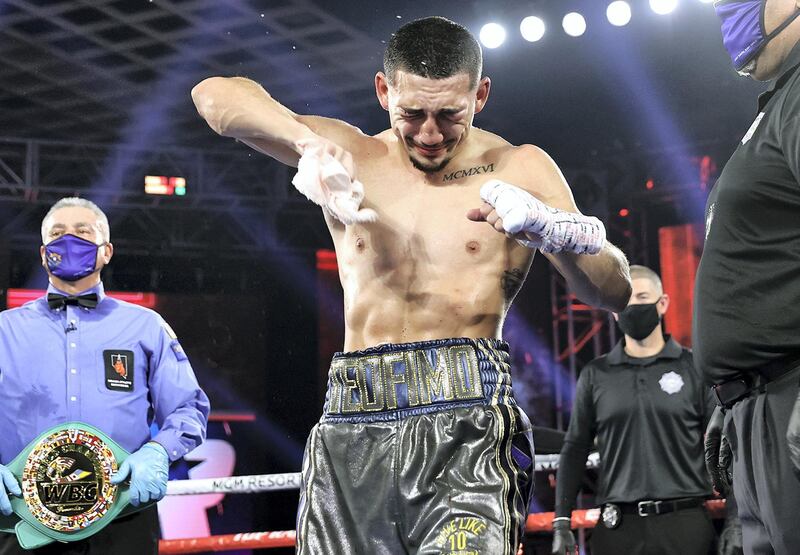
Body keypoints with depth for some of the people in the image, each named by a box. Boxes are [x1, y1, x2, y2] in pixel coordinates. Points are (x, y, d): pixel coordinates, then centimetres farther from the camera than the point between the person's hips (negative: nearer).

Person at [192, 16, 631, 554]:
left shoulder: (518, 169, 7)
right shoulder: (352, 156, 10)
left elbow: (614, 293, 1)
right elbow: (216, 95, -1)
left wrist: (546, 226, -18)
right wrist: (310, 143, -18)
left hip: (467, 423, -2)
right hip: (352, 426, 2)